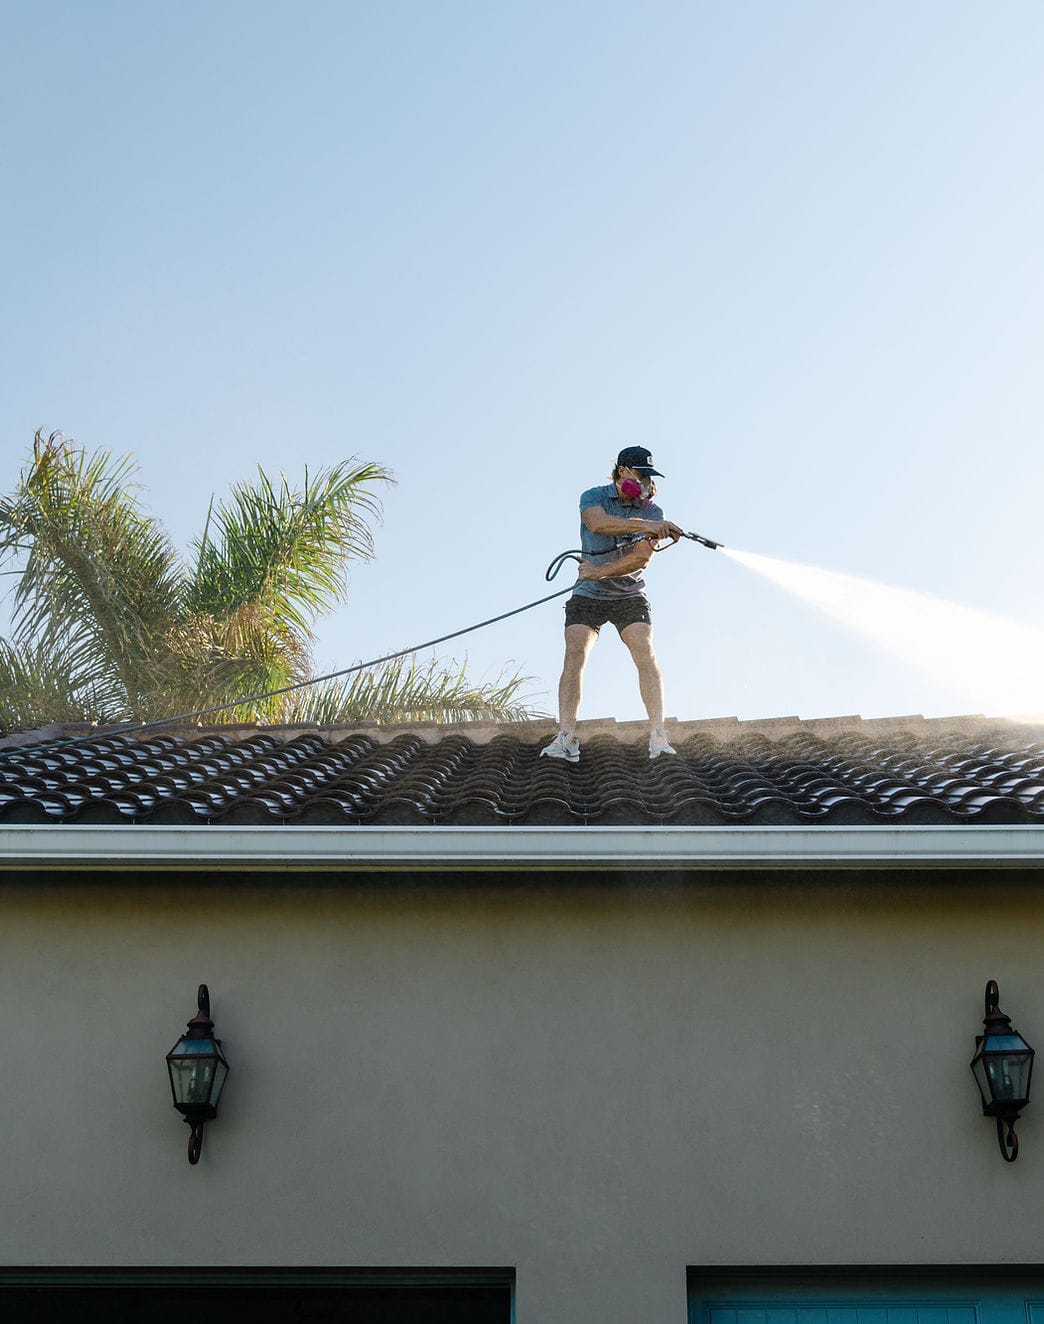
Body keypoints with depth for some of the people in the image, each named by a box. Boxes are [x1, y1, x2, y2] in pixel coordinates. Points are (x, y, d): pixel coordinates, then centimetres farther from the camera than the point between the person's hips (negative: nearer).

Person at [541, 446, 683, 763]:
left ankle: (658, 737, -20)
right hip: (588, 595, 0)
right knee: (574, 656, -15)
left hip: (630, 597, 1)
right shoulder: (593, 497, -2)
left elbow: (641, 558, -14)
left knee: (645, 654, -17)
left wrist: (600, 571, -23)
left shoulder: (652, 512, 0)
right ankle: (566, 739, -19)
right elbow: (598, 523, -26)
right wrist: (644, 526, -34)